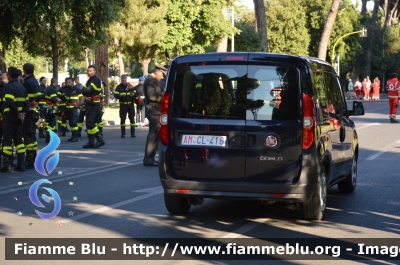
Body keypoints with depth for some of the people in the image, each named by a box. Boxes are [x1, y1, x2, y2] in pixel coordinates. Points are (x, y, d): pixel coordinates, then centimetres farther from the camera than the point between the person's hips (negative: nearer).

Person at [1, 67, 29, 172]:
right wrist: (23, 113, -3)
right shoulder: (22, 87, 12)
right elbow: (26, 102, 8)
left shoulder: (10, 86, -13)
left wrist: (17, 114, -14)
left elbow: (10, 103, -23)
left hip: (9, 115, -7)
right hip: (19, 116, 7)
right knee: (19, 139, 10)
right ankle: (21, 164, 8)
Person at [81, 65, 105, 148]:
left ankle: (100, 140, -14)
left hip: (94, 104, -10)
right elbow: (84, 91, 10)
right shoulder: (90, 80, 19)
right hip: (90, 104, 10)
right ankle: (91, 142, 16)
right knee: (89, 123, 11)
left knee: (90, 123, -16)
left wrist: (84, 90, -3)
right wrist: (85, 90, -9)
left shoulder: (96, 80, -11)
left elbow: (88, 90, -21)